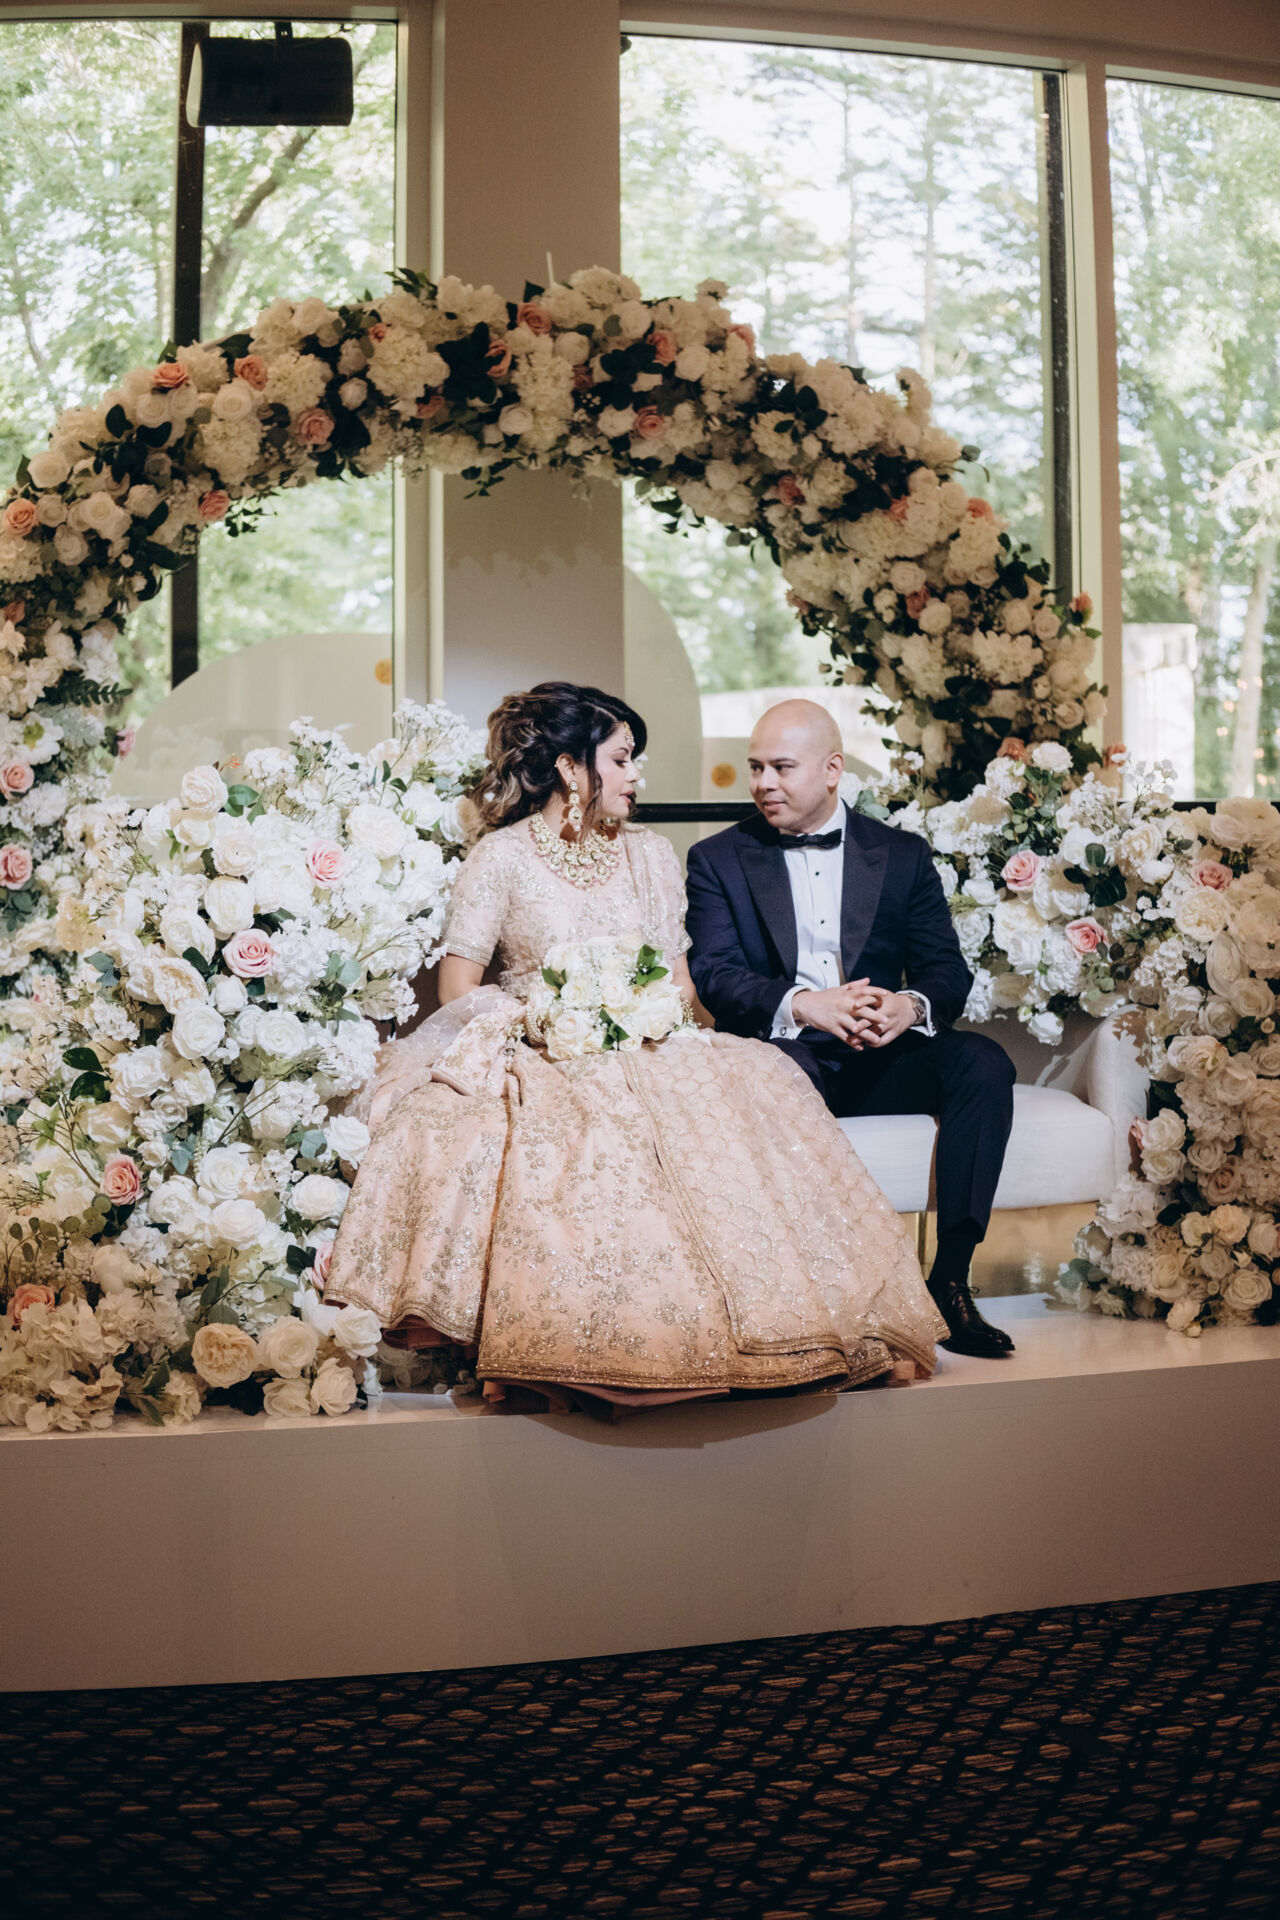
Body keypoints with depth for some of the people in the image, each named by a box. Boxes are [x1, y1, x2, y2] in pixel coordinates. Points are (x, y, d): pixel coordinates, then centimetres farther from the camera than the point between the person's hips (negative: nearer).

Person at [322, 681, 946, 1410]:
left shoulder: (651, 853, 16)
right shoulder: (501, 857, 2)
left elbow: (681, 981, 15)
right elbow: (457, 986, -2)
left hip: (644, 1057, 4)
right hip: (540, 1062, -3)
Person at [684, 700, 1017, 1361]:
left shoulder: (904, 855, 13)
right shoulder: (718, 859, 9)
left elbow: (948, 970, 6)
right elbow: (713, 974, -5)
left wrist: (910, 1006, -20)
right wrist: (802, 1004, -25)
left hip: (879, 1058, 3)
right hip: (783, 1051, -2)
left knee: (983, 1060, -25)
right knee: (780, 1070, -37)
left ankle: (950, 1277, -25)